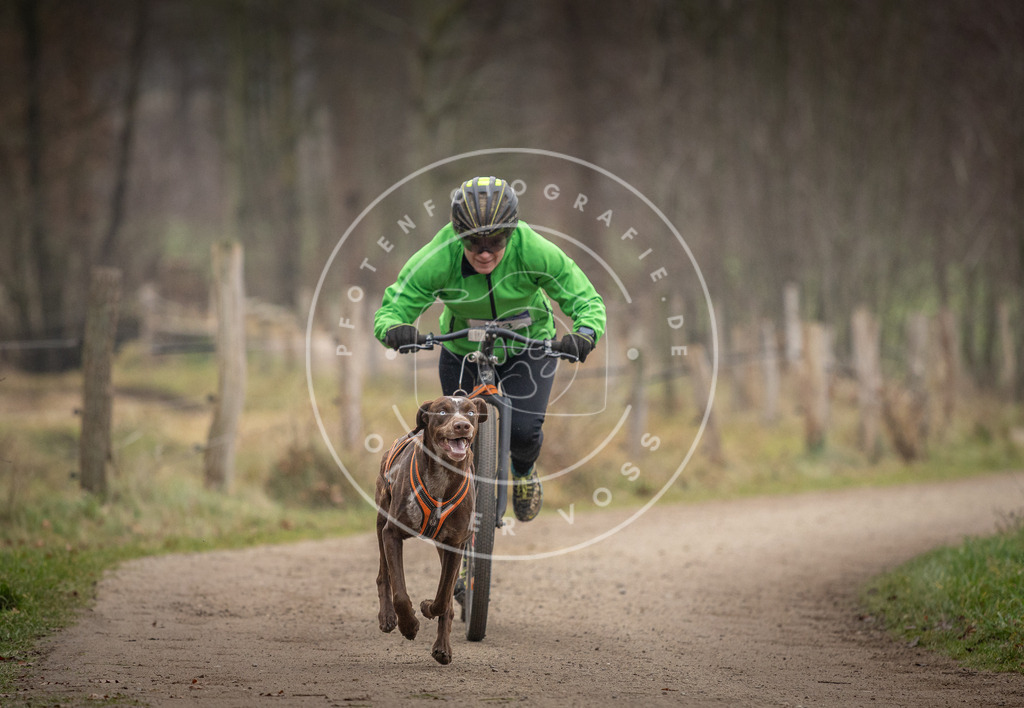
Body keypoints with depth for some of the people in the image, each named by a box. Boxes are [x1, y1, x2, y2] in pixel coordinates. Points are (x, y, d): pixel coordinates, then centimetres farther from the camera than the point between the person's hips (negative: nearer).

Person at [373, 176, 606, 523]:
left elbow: (587, 301, -25)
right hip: (463, 350, 1)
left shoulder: (534, 251, -30)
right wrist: (395, 329, -51)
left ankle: (524, 470, 20)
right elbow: (391, 308, -27)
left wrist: (585, 334, -47)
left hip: (527, 347, -1)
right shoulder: (437, 258, -30)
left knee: (522, 431, -18)